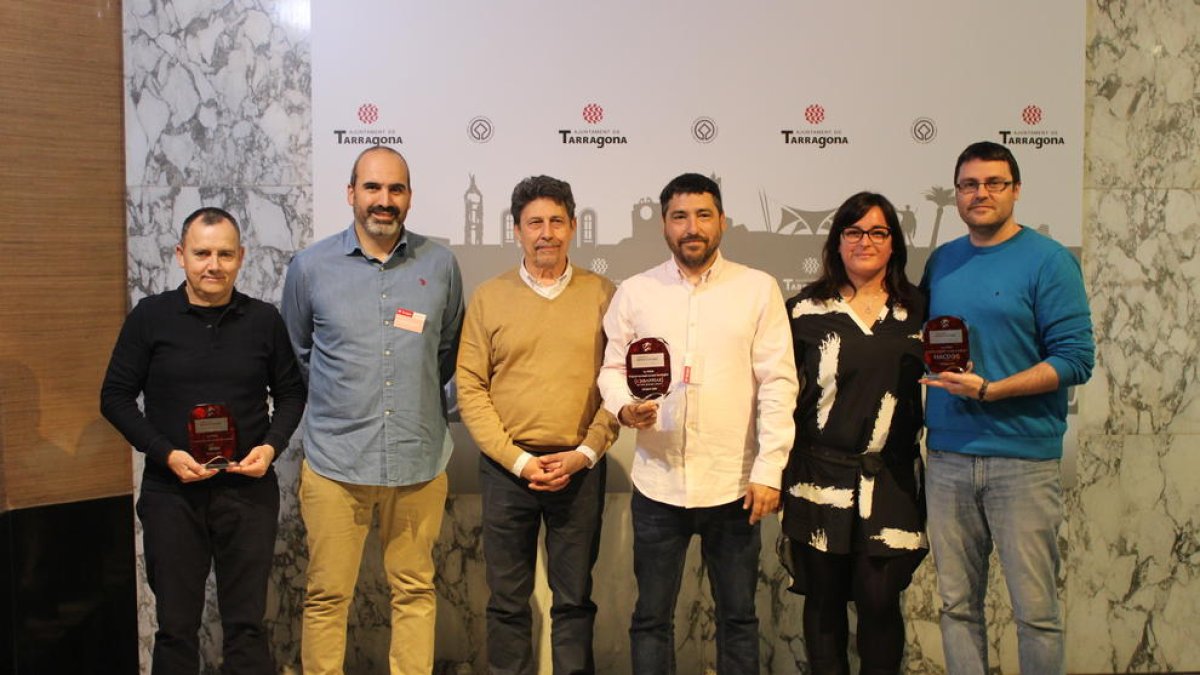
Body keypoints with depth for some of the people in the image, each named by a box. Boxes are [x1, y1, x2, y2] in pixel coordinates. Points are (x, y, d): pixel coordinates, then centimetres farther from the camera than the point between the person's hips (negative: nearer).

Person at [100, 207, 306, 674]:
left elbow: (291, 393, 9)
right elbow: (116, 396, 0)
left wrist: (272, 446, -9)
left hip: (249, 490, 1)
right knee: (175, 624, 10)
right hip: (171, 492, 0)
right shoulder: (150, 317, -2)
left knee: (247, 623, 8)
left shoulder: (264, 320, 2)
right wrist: (166, 454, -12)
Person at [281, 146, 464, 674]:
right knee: (326, 595, 7)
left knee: (415, 591, 11)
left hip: (418, 460, 1)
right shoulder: (310, 266, 0)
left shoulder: (440, 265, 2)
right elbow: (300, 351, 15)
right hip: (335, 459, -1)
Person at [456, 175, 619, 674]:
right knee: (507, 600, 10)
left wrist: (583, 454, -10)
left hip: (579, 468, 0)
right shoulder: (488, 297, 2)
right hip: (507, 469, 0)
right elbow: (470, 388, -2)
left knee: (574, 599, 10)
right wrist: (518, 460, -9)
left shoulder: (602, 295, 2)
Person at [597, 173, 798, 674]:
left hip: (734, 483, -1)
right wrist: (623, 405, -14)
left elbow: (778, 384, -3)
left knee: (738, 616, 13)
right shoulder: (634, 293, 5)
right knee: (651, 616, 12)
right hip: (658, 482, 1)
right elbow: (611, 368, 9)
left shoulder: (758, 289, 0)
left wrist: (769, 470, -8)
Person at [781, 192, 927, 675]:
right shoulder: (806, 309, 3)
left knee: (879, 600, -1)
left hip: (891, 480, 1)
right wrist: (780, 470, 3)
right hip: (820, 477, -1)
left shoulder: (918, 310, 8)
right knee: (824, 600, 8)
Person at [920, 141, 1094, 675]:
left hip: (1023, 458, -4)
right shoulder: (941, 262, 12)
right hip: (948, 457, 5)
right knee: (957, 603, 11)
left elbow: (1076, 360, -10)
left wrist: (989, 390, -19)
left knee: (1035, 609, 2)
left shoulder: (1048, 260, -4)